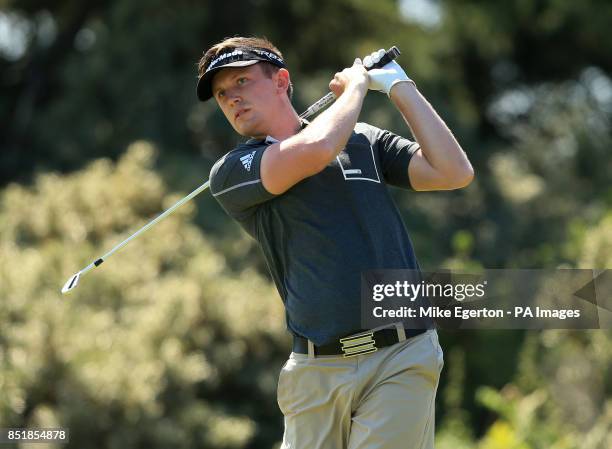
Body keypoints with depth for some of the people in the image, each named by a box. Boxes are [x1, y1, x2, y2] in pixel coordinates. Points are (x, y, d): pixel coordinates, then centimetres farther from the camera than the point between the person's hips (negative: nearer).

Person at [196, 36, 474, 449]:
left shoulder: (365, 141, 14)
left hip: (401, 357, -1)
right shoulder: (231, 174, 6)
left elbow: (455, 173, 3)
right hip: (317, 368, 1)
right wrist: (356, 85, 5)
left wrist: (400, 87, 4)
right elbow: (315, 150, -12)